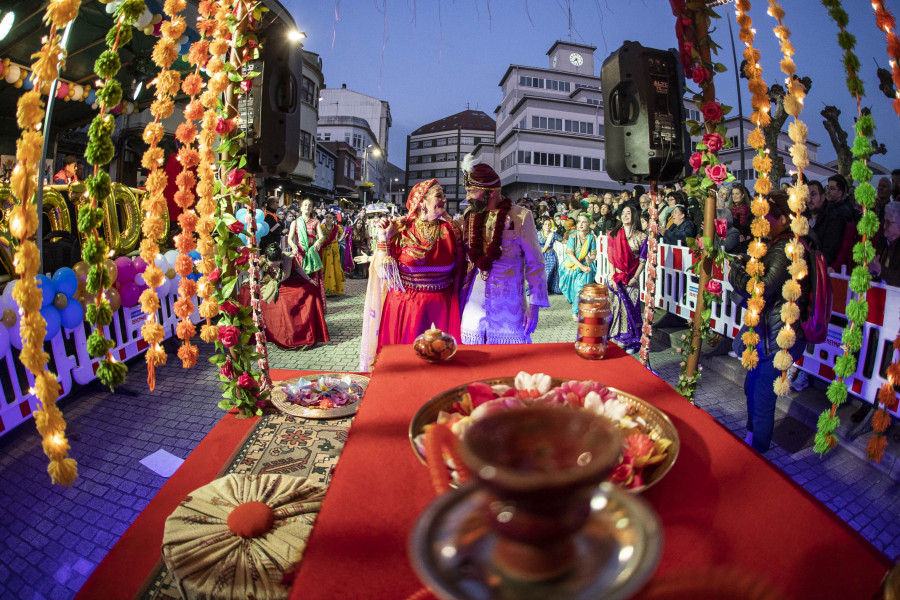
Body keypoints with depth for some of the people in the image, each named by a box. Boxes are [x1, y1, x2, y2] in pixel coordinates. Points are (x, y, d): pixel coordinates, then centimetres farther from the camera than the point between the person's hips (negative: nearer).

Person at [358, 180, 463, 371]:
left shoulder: (451, 229, 3)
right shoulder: (400, 229, -3)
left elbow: (459, 268, 7)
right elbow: (384, 272, -6)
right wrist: (382, 239, -13)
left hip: (442, 308, 2)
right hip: (405, 307, -2)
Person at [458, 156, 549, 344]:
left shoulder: (520, 217, -8)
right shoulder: (469, 216, 5)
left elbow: (535, 264, -4)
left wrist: (534, 304, -7)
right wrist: (460, 297, 7)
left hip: (509, 308, -3)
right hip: (474, 306, 4)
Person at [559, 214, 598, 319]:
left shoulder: (591, 237, -5)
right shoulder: (573, 236, -11)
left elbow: (594, 255, 1)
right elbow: (570, 254, -13)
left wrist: (590, 259, -25)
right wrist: (582, 267, -19)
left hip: (585, 266, 1)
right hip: (572, 266, -1)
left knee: (581, 288, -14)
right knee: (573, 289, -4)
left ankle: (575, 312, -1)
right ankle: (575, 312, 16)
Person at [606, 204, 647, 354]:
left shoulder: (641, 237, 2)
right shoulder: (614, 234, 4)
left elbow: (642, 260, 1)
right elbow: (610, 257, 1)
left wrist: (635, 277, -9)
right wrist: (613, 277, -8)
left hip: (631, 278, -1)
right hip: (616, 277, 1)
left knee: (631, 307, 0)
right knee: (615, 306, 2)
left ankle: (630, 342, 9)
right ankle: (614, 338, 13)